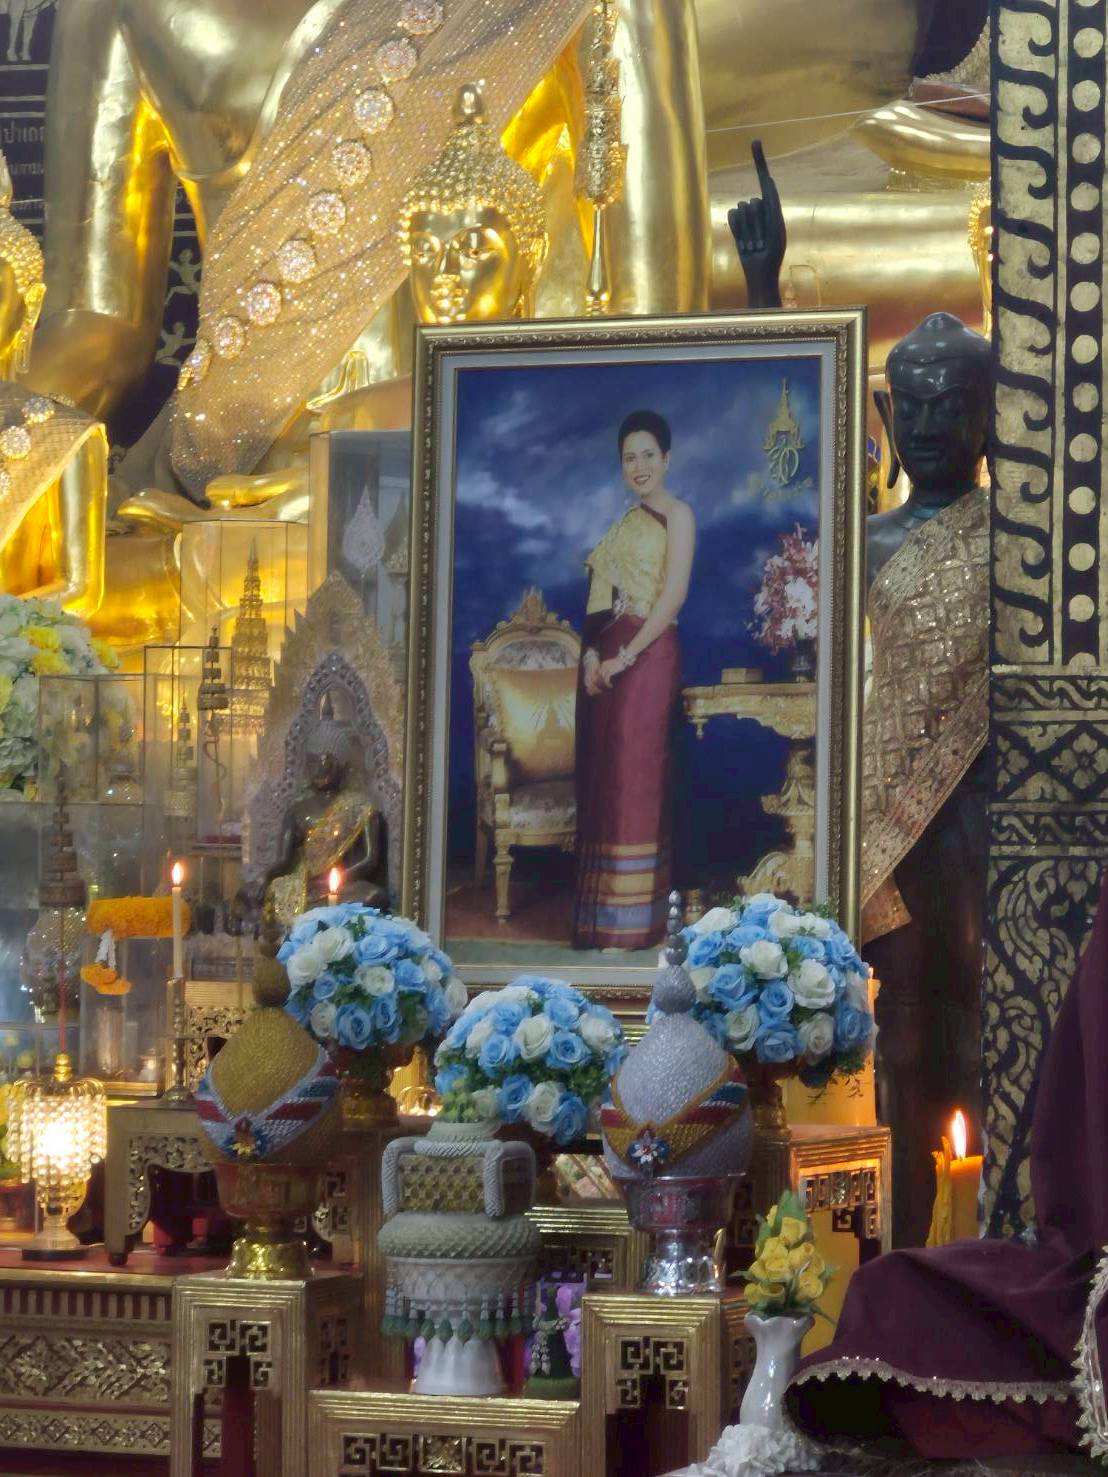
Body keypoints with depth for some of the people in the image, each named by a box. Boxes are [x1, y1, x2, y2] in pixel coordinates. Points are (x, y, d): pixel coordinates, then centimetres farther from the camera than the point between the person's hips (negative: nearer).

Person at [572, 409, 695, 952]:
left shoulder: (677, 514, -3)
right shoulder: (625, 521, 19)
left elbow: (674, 594, -12)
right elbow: (601, 595, 14)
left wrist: (625, 655, -16)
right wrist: (591, 653, -3)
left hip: (648, 654, -7)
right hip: (605, 657, 7)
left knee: (635, 779, -8)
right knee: (601, 778, 6)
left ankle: (632, 921, -5)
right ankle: (602, 915, 10)